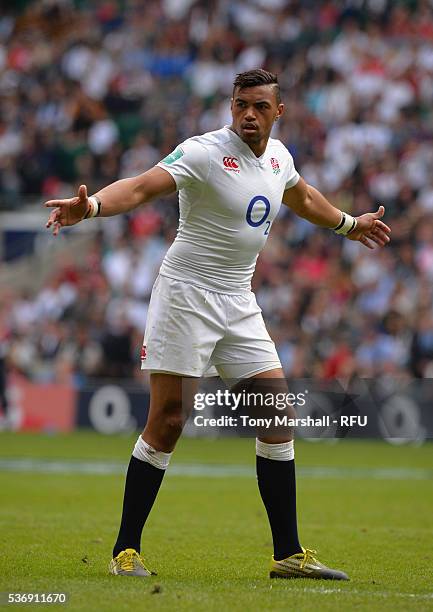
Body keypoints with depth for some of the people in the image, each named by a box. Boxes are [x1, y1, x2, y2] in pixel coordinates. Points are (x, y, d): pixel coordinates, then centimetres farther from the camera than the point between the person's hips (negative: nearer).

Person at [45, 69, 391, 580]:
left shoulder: (278, 156, 8)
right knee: (167, 422, -9)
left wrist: (349, 225, 45)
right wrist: (89, 206, -46)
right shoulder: (205, 153, -14)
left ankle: (288, 554, 7)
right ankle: (125, 549, 1)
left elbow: (302, 197, 31)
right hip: (186, 294, -7)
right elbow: (142, 187, -28)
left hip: (239, 303, 7)